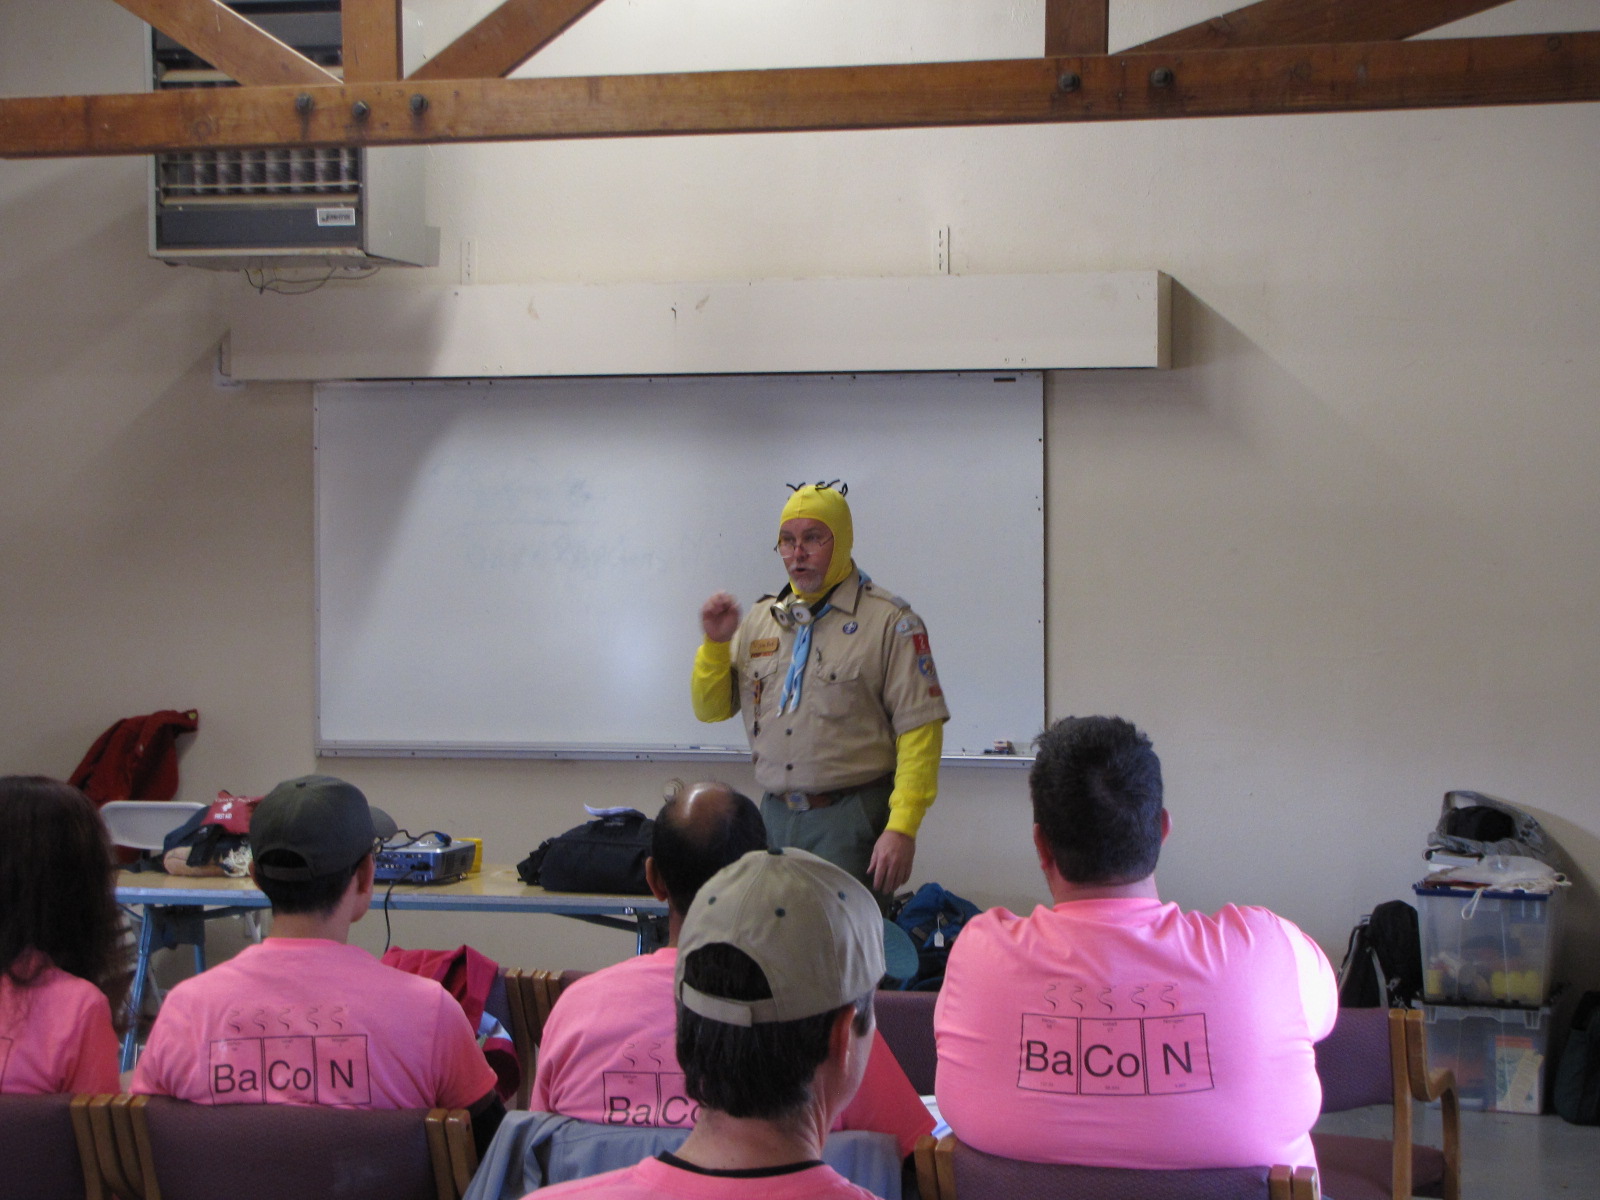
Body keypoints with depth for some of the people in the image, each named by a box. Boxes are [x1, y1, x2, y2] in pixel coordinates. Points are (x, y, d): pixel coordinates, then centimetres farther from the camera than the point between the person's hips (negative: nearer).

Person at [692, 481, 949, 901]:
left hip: (850, 819, -5)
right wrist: (716, 644, -2)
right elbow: (711, 708, 16)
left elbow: (920, 730, -11)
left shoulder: (889, 621, -5)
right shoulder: (762, 619, 13)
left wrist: (902, 829, -19)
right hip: (775, 816, 5)